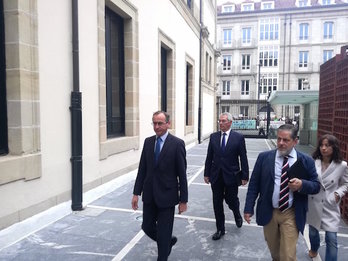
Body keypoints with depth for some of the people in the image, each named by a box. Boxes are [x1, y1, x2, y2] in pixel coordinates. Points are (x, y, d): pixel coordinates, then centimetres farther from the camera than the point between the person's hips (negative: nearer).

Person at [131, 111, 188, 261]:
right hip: (149, 195, 5)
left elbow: (182, 174, -9)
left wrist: (183, 200, -8)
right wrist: (136, 193, 3)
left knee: (163, 233, 5)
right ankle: (169, 241, 44)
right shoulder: (148, 142, 3)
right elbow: (142, 169, 5)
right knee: (147, 227, 16)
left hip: (166, 195, -5)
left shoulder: (177, 144, -11)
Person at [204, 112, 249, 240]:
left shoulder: (238, 137, -5)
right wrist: (207, 174, 5)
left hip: (231, 176, -3)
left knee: (231, 200, 8)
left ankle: (237, 214, 44)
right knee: (217, 204, 9)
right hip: (216, 176, 3)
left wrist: (245, 176, -5)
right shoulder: (213, 136, 3)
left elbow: (243, 158, -4)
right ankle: (220, 229, 26)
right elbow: (209, 156, 6)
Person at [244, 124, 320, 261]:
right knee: (273, 249, 21)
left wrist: (302, 184, -21)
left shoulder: (306, 161, -4)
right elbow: (253, 184, -2)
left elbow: (316, 186, 1)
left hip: (291, 214, -1)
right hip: (268, 212, 2)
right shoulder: (264, 157, -4)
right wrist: (249, 208, -4)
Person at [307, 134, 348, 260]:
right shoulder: (313, 162, -9)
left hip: (330, 206, -1)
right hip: (314, 204, 2)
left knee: (331, 238, -3)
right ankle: (314, 249, 53)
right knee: (313, 232, 21)